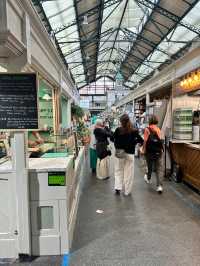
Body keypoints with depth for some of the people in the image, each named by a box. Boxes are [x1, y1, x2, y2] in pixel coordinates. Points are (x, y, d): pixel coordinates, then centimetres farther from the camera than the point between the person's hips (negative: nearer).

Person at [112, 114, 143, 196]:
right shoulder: (134, 131, -10)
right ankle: (127, 191, 17)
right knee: (128, 173, 10)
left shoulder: (118, 130, -9)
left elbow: (112, 138, 1)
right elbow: (141, 140, -5)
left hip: (119, 153, 1)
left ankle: (118, 187, 9)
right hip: (129, 154, 0)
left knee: (118, 171, 16)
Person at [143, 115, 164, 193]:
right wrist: (161, 149, 11)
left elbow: (145, 140, -11)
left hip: (150, 151, -1)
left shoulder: (147, 129, -6)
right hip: (158, 151, 2)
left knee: (150, 166, 18)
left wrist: (144, 149, -1)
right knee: (159, 168, 2)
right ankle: (159, 186, -6)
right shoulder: (158, 129, 2)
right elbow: (160, 140, -1)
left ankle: (148, 178, 43)